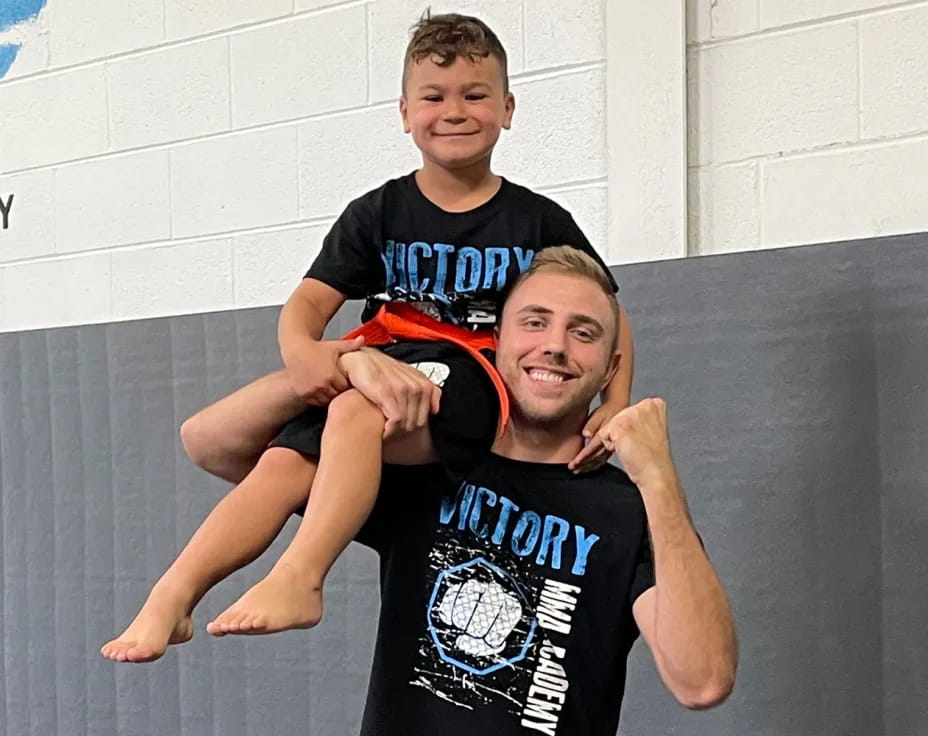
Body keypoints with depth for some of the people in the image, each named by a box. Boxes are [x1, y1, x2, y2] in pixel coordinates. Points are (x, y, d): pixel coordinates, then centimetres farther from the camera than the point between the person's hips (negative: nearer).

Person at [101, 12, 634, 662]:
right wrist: (303, 352, -23)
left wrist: (615, 408, -5)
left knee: (355, 409, -36)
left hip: (475, 389, -4)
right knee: (279, 466, -25)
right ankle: (169, 602, -26)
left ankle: (299, 579, -47)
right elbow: (311, 300, 2)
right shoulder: (379, 214, 12)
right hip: (385, 374, 4)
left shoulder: (538, 222, 9)